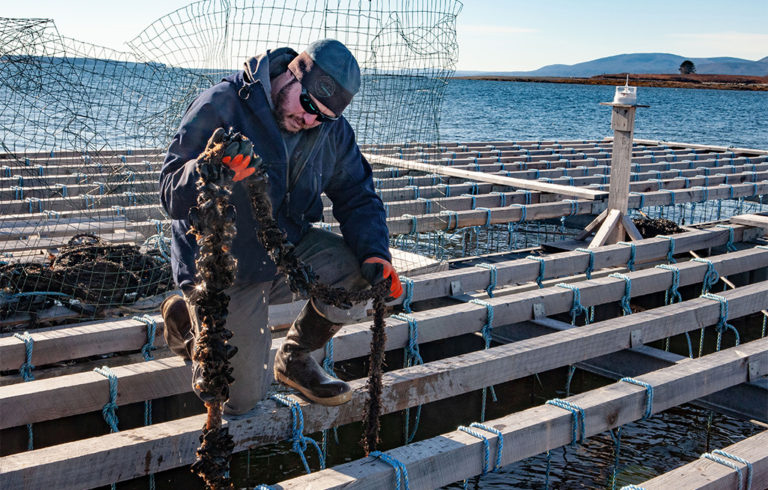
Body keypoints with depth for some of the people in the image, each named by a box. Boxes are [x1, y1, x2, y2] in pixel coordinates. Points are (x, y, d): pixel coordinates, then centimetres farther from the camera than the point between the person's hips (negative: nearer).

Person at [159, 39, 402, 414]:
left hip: (287, 251, 5)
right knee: (241, 397, -7)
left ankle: (294, 359, 7)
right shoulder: (221, 106, -19)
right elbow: (171, 194, -23)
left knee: (361, 273, -20)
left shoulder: (331, 129, -3)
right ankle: (185, 316, 23)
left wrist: (375, 254, -18)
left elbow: (356, 196, 2)